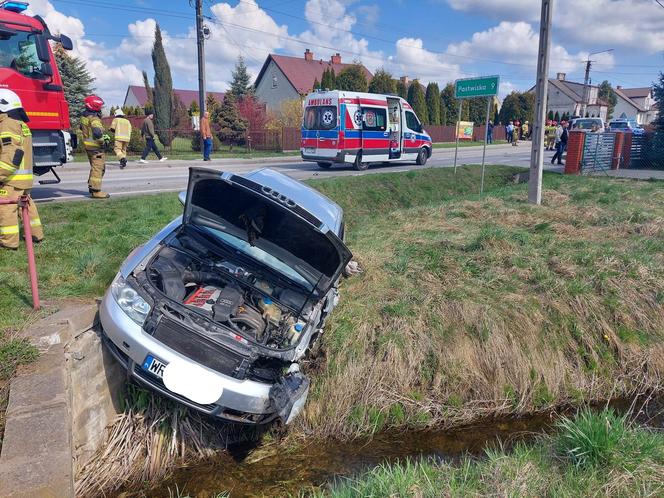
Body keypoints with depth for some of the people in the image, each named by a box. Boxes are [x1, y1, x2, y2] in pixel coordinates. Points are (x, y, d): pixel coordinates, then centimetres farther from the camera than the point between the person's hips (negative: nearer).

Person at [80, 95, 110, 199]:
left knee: (94, 167, 21)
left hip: (88, 145, 10)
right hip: (96, 146, -10)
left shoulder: (84, 116, 12)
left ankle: (91, 187, 28)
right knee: (98, 168, -5)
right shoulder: (94, 118, -18)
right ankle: (96, 191, -5)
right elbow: (97, 132, -32)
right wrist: (103, 140, -14)